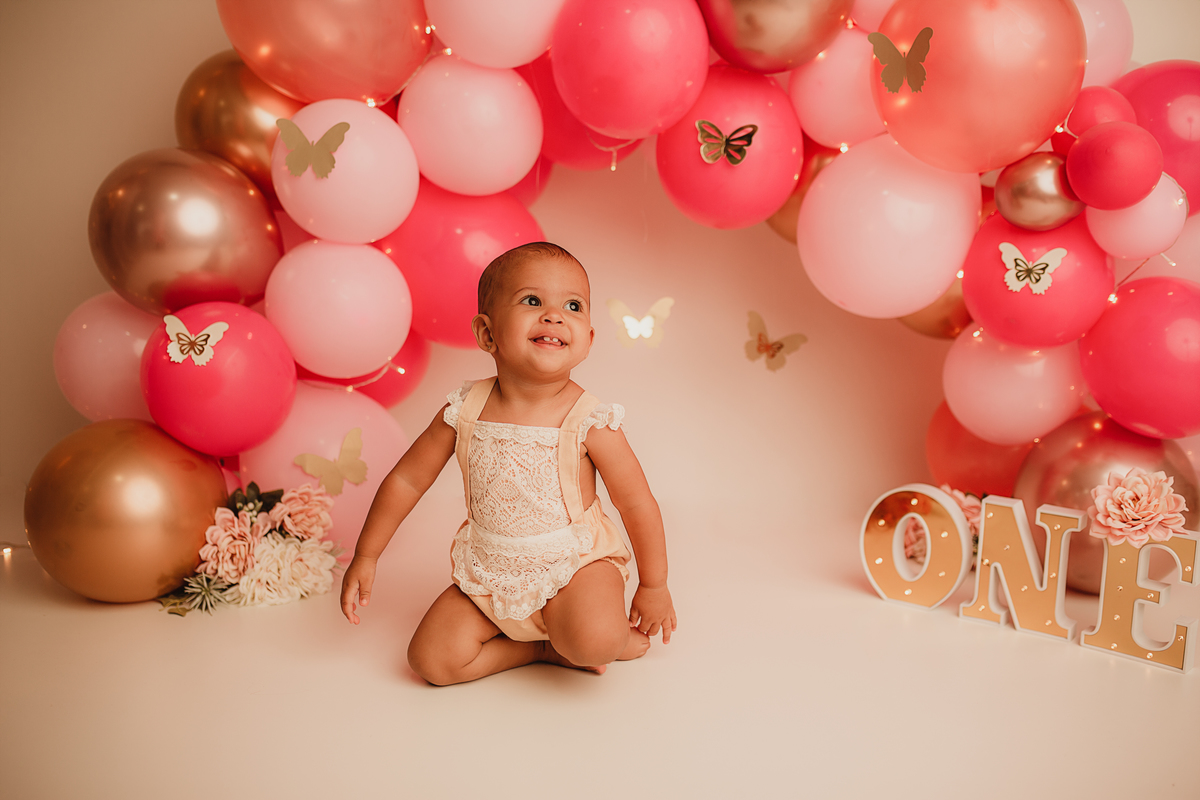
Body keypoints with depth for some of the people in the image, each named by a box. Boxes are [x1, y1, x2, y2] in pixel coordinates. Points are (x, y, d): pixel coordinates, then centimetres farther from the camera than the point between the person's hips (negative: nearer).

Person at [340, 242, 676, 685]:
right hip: (489, 577, 4)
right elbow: (407, 479, 1)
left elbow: (637, 503, -8)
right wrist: (365, 557, 4)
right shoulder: (464, 412, -11)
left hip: (575, 565, -4)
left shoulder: (589, 423, -18)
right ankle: (540, 647, 6)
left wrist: (653, 587, 0)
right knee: (431, 659, -10)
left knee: (592, 641, -31)